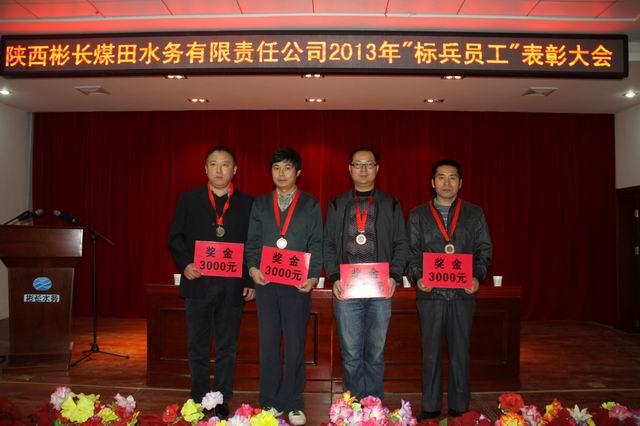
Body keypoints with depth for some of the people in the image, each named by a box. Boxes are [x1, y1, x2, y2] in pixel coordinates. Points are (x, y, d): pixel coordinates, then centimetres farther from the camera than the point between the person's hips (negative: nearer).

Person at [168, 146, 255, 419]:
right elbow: (176, 237, 5)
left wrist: (251, 281, -3)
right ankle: (199, 401, 24)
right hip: (198, 282, 1)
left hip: (232, 285, 0)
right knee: (197, 347, 9)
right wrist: (185, 263, -11)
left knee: (227, 348, 9)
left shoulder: (247, 203, 5)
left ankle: (222, 403, 21)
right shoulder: (189, 199, 7)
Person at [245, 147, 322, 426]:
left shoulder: (310, 205, 7)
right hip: (265, 282, 2)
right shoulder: (260, 204, 13)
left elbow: (317, 244, 2)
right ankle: (270, 402, 18)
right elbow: (252, 241, 9)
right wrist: (252, 268, -7)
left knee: (295, 344, 3)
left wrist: (313, 277, -9)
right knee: (268, 343, 7)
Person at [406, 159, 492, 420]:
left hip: (463, 293, 1)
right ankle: (430, 408, 17)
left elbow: (484, 249, 7)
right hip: (430, 293, 0)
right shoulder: (418, 215, 8)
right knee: (431, 353, 6)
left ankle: (459, 408, 20)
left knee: (460, 352, 7)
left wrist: (478, 276, -9)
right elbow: (411, 251, 5)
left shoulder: (474, 214, 9)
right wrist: (417, 277, -11)